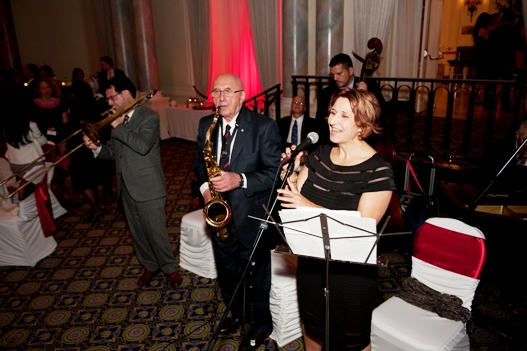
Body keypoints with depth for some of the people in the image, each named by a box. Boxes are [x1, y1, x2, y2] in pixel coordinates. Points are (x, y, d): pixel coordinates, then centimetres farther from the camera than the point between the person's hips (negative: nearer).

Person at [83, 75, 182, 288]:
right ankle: (149, 265, 35)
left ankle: (170, 268, 22)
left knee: (155, 231, 2)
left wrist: (118, 126, -19)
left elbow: (143, 146, -27)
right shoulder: (117, 118, 10)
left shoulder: (149, 117, -11)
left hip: (147, 186, -7)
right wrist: (96, 148, -8)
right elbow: (113, 152, 12)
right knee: (137, 231, 17)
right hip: (126, 186, 7)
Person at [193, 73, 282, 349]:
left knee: (255, 276, 12)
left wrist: (241, 180, -29)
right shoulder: (206, 125, 1)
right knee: (226, 273, 23)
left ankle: (261, 325, 38)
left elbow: (276, 171, -17)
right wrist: (204, 186, -7)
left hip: (251, 215, -5)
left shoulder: (264, 126, -15)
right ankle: (237, 313, 50)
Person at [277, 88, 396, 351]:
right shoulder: (320, 154, -3)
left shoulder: (378, 170, -20)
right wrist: (291, 173, -18)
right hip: (310, 261, 5)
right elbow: (294, 196, 1)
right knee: (311, 325, 27)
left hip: (350, 271, -5)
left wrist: (307, 205, -30)